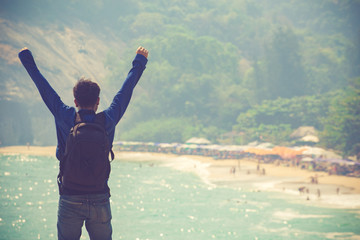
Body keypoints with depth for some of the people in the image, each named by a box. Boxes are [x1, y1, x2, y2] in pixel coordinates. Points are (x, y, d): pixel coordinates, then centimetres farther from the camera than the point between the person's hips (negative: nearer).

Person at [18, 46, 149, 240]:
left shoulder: (66, 118, -5)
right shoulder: (108, 121, -2)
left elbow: (44, 88, 6)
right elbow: (126, 90, 11)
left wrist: (27, 60, 19)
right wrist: (139, 62, 24)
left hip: (70, 201, -1)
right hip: (100, 200, 1)